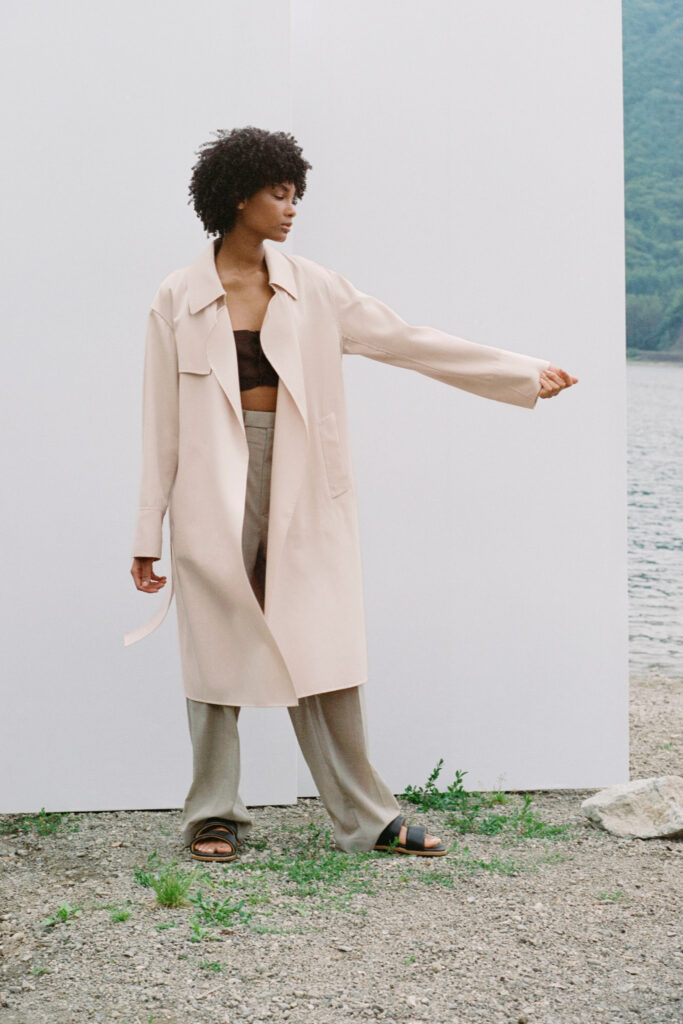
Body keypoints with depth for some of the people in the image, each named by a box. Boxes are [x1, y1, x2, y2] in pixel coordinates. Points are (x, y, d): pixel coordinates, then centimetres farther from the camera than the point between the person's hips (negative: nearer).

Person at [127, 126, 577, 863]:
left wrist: (525, 373, 6)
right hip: (213, 494, -2)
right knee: (217, 656, 3)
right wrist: (149, 536, 0)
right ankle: (214, 816, 18)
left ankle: (367, 818, 11)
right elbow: (161, 421, 0)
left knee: (323, 656, 3)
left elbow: (407, 341, 7)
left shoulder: (311, 289, 6)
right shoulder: (178, 298, -1)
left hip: (300, 493, 2)